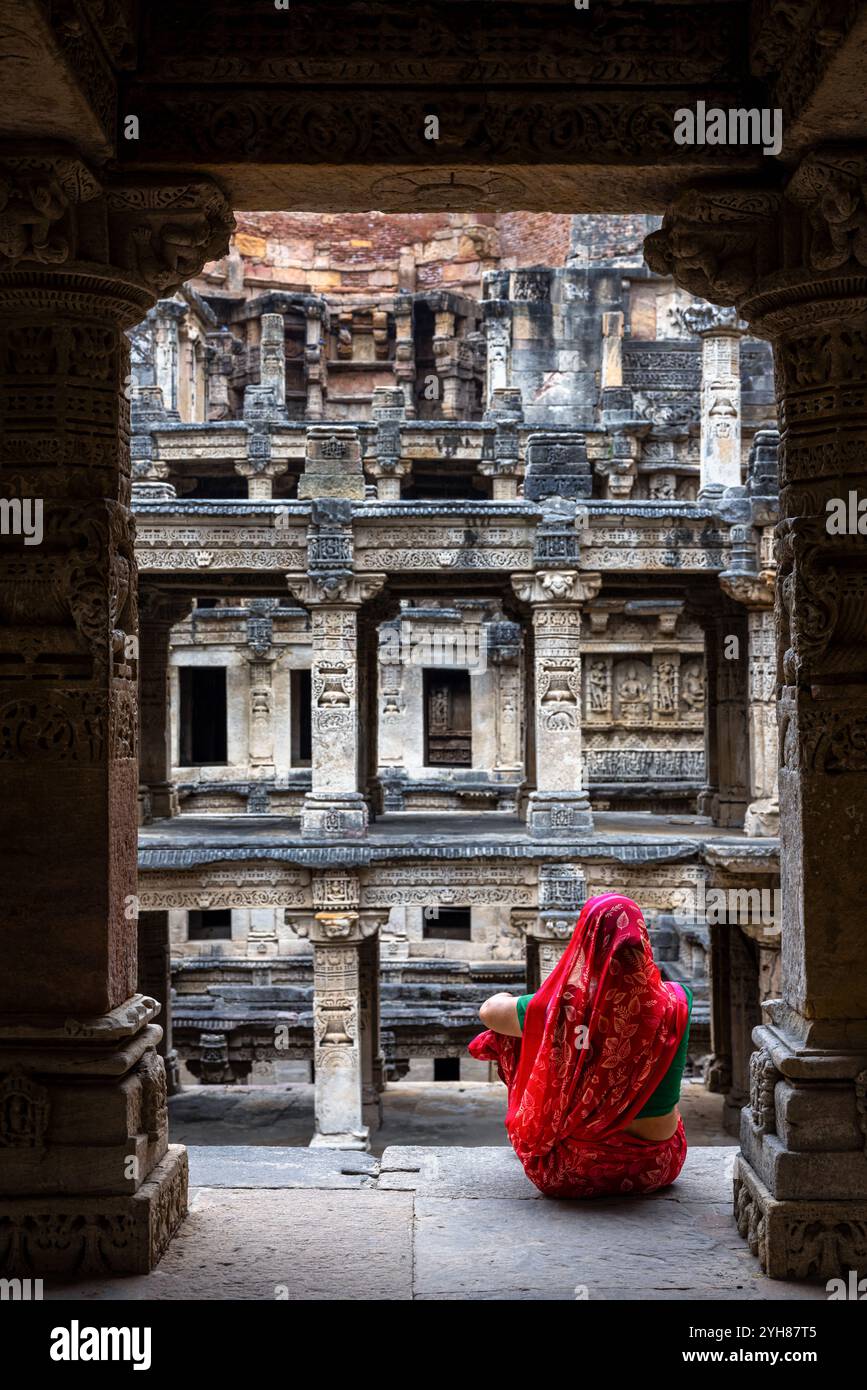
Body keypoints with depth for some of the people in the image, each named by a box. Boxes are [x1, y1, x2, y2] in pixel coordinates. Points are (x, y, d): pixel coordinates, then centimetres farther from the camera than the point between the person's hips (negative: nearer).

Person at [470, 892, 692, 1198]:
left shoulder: (557, 1009, -21)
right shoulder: (676, 1003, -17)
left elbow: (488, 1010, 1)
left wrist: (504, 998, 25)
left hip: (569, 1174, -2)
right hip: (657, 1166, 2)